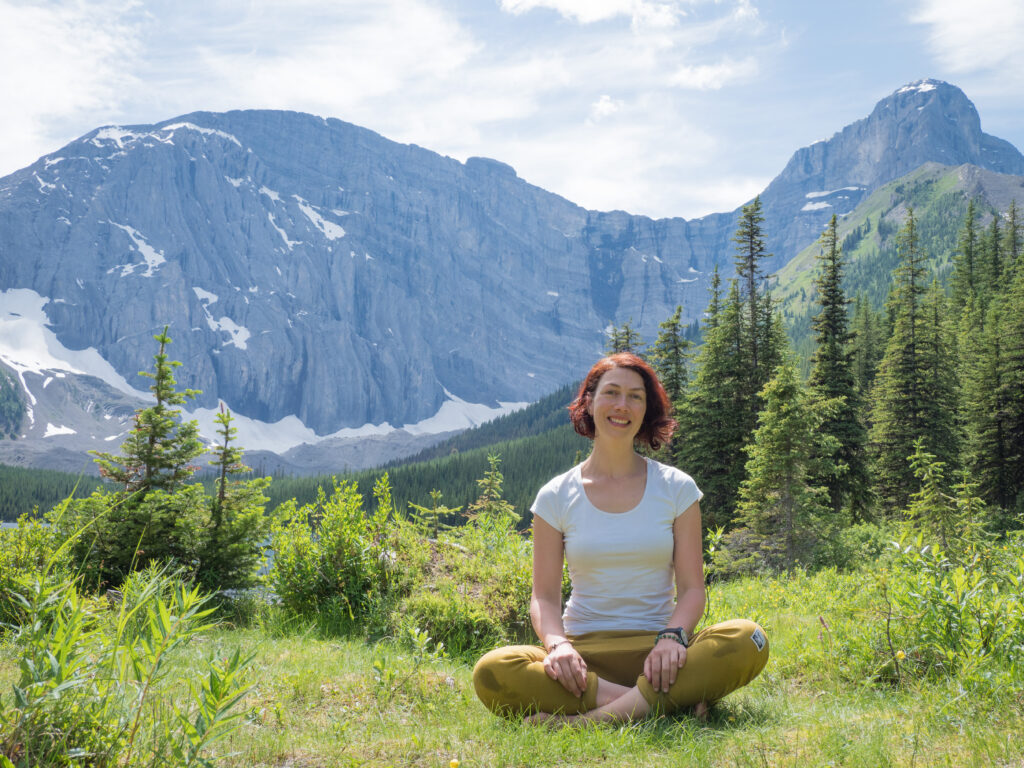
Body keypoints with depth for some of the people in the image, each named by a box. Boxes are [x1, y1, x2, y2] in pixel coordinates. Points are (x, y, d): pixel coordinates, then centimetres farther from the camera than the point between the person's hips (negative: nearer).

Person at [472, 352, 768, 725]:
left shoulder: (677, 488, 6)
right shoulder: (556, 497, 6)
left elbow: (692, 587, 2)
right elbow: (545, 595, 3)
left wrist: (673, 637, -19)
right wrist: (557, 644, -18)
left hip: (656, 651, 0)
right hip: (584, 650, 0)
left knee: (747, 640, -29)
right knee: (492, 672, -30)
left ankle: (595, 718, -31)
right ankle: (662, 701, -26)